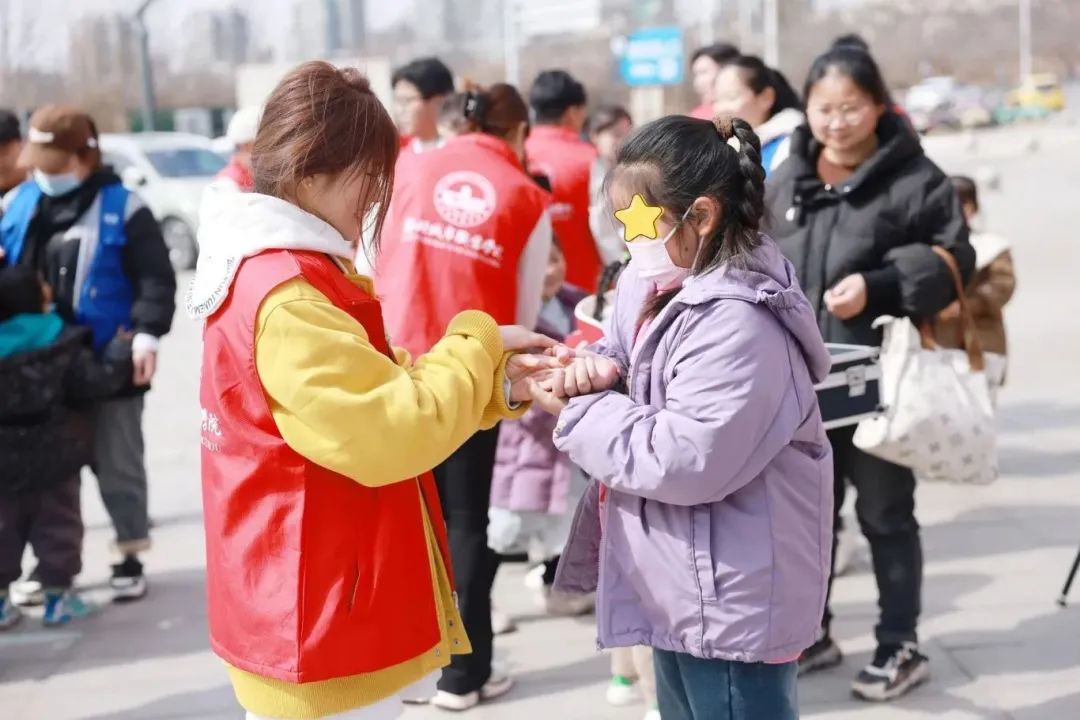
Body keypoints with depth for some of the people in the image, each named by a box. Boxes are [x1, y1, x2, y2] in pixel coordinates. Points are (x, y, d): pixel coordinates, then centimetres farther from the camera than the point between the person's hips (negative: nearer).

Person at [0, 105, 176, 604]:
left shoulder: (121, 208, -6)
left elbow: (156, 279, -8)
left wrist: (146, 333, -21)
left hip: (108, 365, -4)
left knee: (117, 464, 8)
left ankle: (130, 556, 22)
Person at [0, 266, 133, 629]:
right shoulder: (61, 345, -14)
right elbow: (97, 381, -13)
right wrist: (121, 351, 1)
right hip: (54, 458, -2)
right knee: (56, 523, 10)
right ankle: (58, 593, 12)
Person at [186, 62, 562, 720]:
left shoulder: (287, 272, 11)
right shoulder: (286, 298, -22)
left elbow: (382, 389, 11)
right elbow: (392, 434, -25)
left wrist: (501, 384, -1)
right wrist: (479, 344, -11)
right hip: (319, 619, -10)